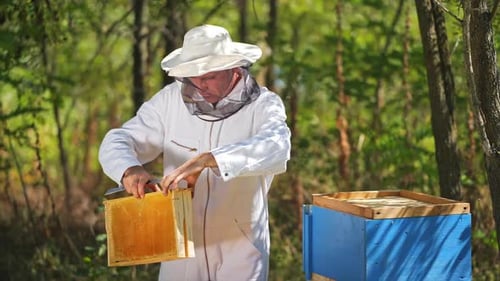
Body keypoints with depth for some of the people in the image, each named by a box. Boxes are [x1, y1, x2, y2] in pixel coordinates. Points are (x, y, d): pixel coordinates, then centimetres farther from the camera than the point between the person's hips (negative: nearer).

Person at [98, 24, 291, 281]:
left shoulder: (263, 105, -11)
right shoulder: (170, 100, -3)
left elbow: (276, 147, -31)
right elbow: (116, 143, -5)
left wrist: (206, 160, -44)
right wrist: (129, 168, -29)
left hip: (240, 251, -2)